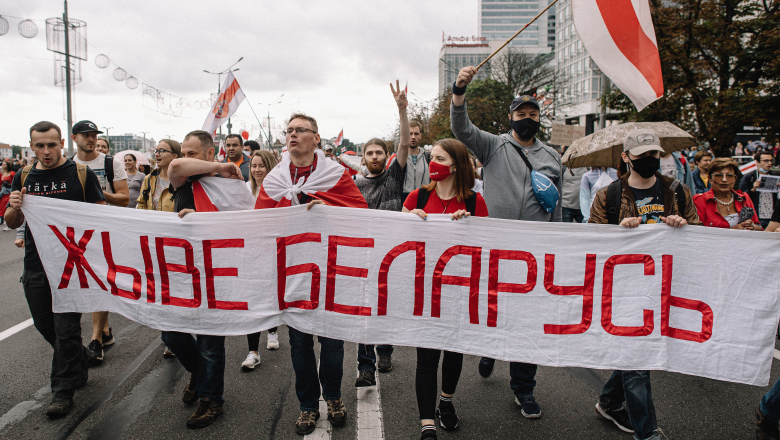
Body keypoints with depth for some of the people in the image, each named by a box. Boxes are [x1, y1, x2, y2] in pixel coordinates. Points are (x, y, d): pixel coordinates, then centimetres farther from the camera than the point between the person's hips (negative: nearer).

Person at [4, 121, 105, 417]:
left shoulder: (81, 174, -3)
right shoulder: (23, 177, 10)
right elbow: (12, 223, 15)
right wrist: (14, 208, -9)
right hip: (35, 263, 5)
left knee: (66, 329, 0)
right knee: (44, 324, 16)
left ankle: (63, 391, 15)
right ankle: (81, 363, 40)